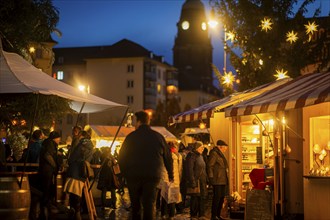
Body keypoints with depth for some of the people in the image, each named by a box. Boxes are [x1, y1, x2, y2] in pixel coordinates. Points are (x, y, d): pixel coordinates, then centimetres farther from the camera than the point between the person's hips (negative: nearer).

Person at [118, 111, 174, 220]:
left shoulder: (131, 137, -1)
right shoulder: (158, 136, 4)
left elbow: (121, 158, 0)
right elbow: (168, 157, 7)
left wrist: (124, 173, 8)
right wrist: (170, 175, 16)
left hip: (133, 175, 0)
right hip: (152, 175, 0)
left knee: (135, 204, 13)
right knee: (149, 204, 1)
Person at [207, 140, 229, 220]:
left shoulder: (220, 154, 21)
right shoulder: (214, 153, -10)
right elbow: (210, 166, -15)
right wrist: (211, 177, -19)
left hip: (223, 180, 10)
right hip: (217, 180, -10)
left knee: (221, 197, 12)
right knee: (217, 197, -8)